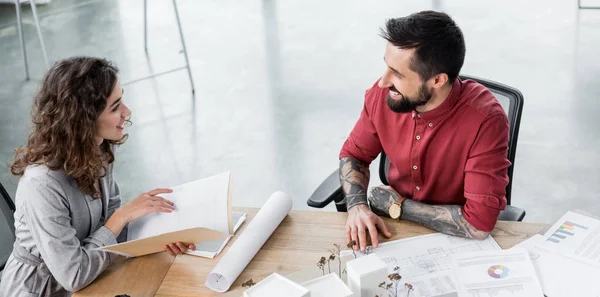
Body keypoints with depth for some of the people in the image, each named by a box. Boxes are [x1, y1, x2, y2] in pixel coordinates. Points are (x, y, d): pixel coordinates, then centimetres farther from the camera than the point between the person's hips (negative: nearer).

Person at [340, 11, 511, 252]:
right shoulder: (382, 94, -14)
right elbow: (353, 154, 2)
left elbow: (479, 223, -28)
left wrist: (396, 205, -19)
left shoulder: (485, 120, -26)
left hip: (455, 241, -3)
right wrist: (357, 206, -17)